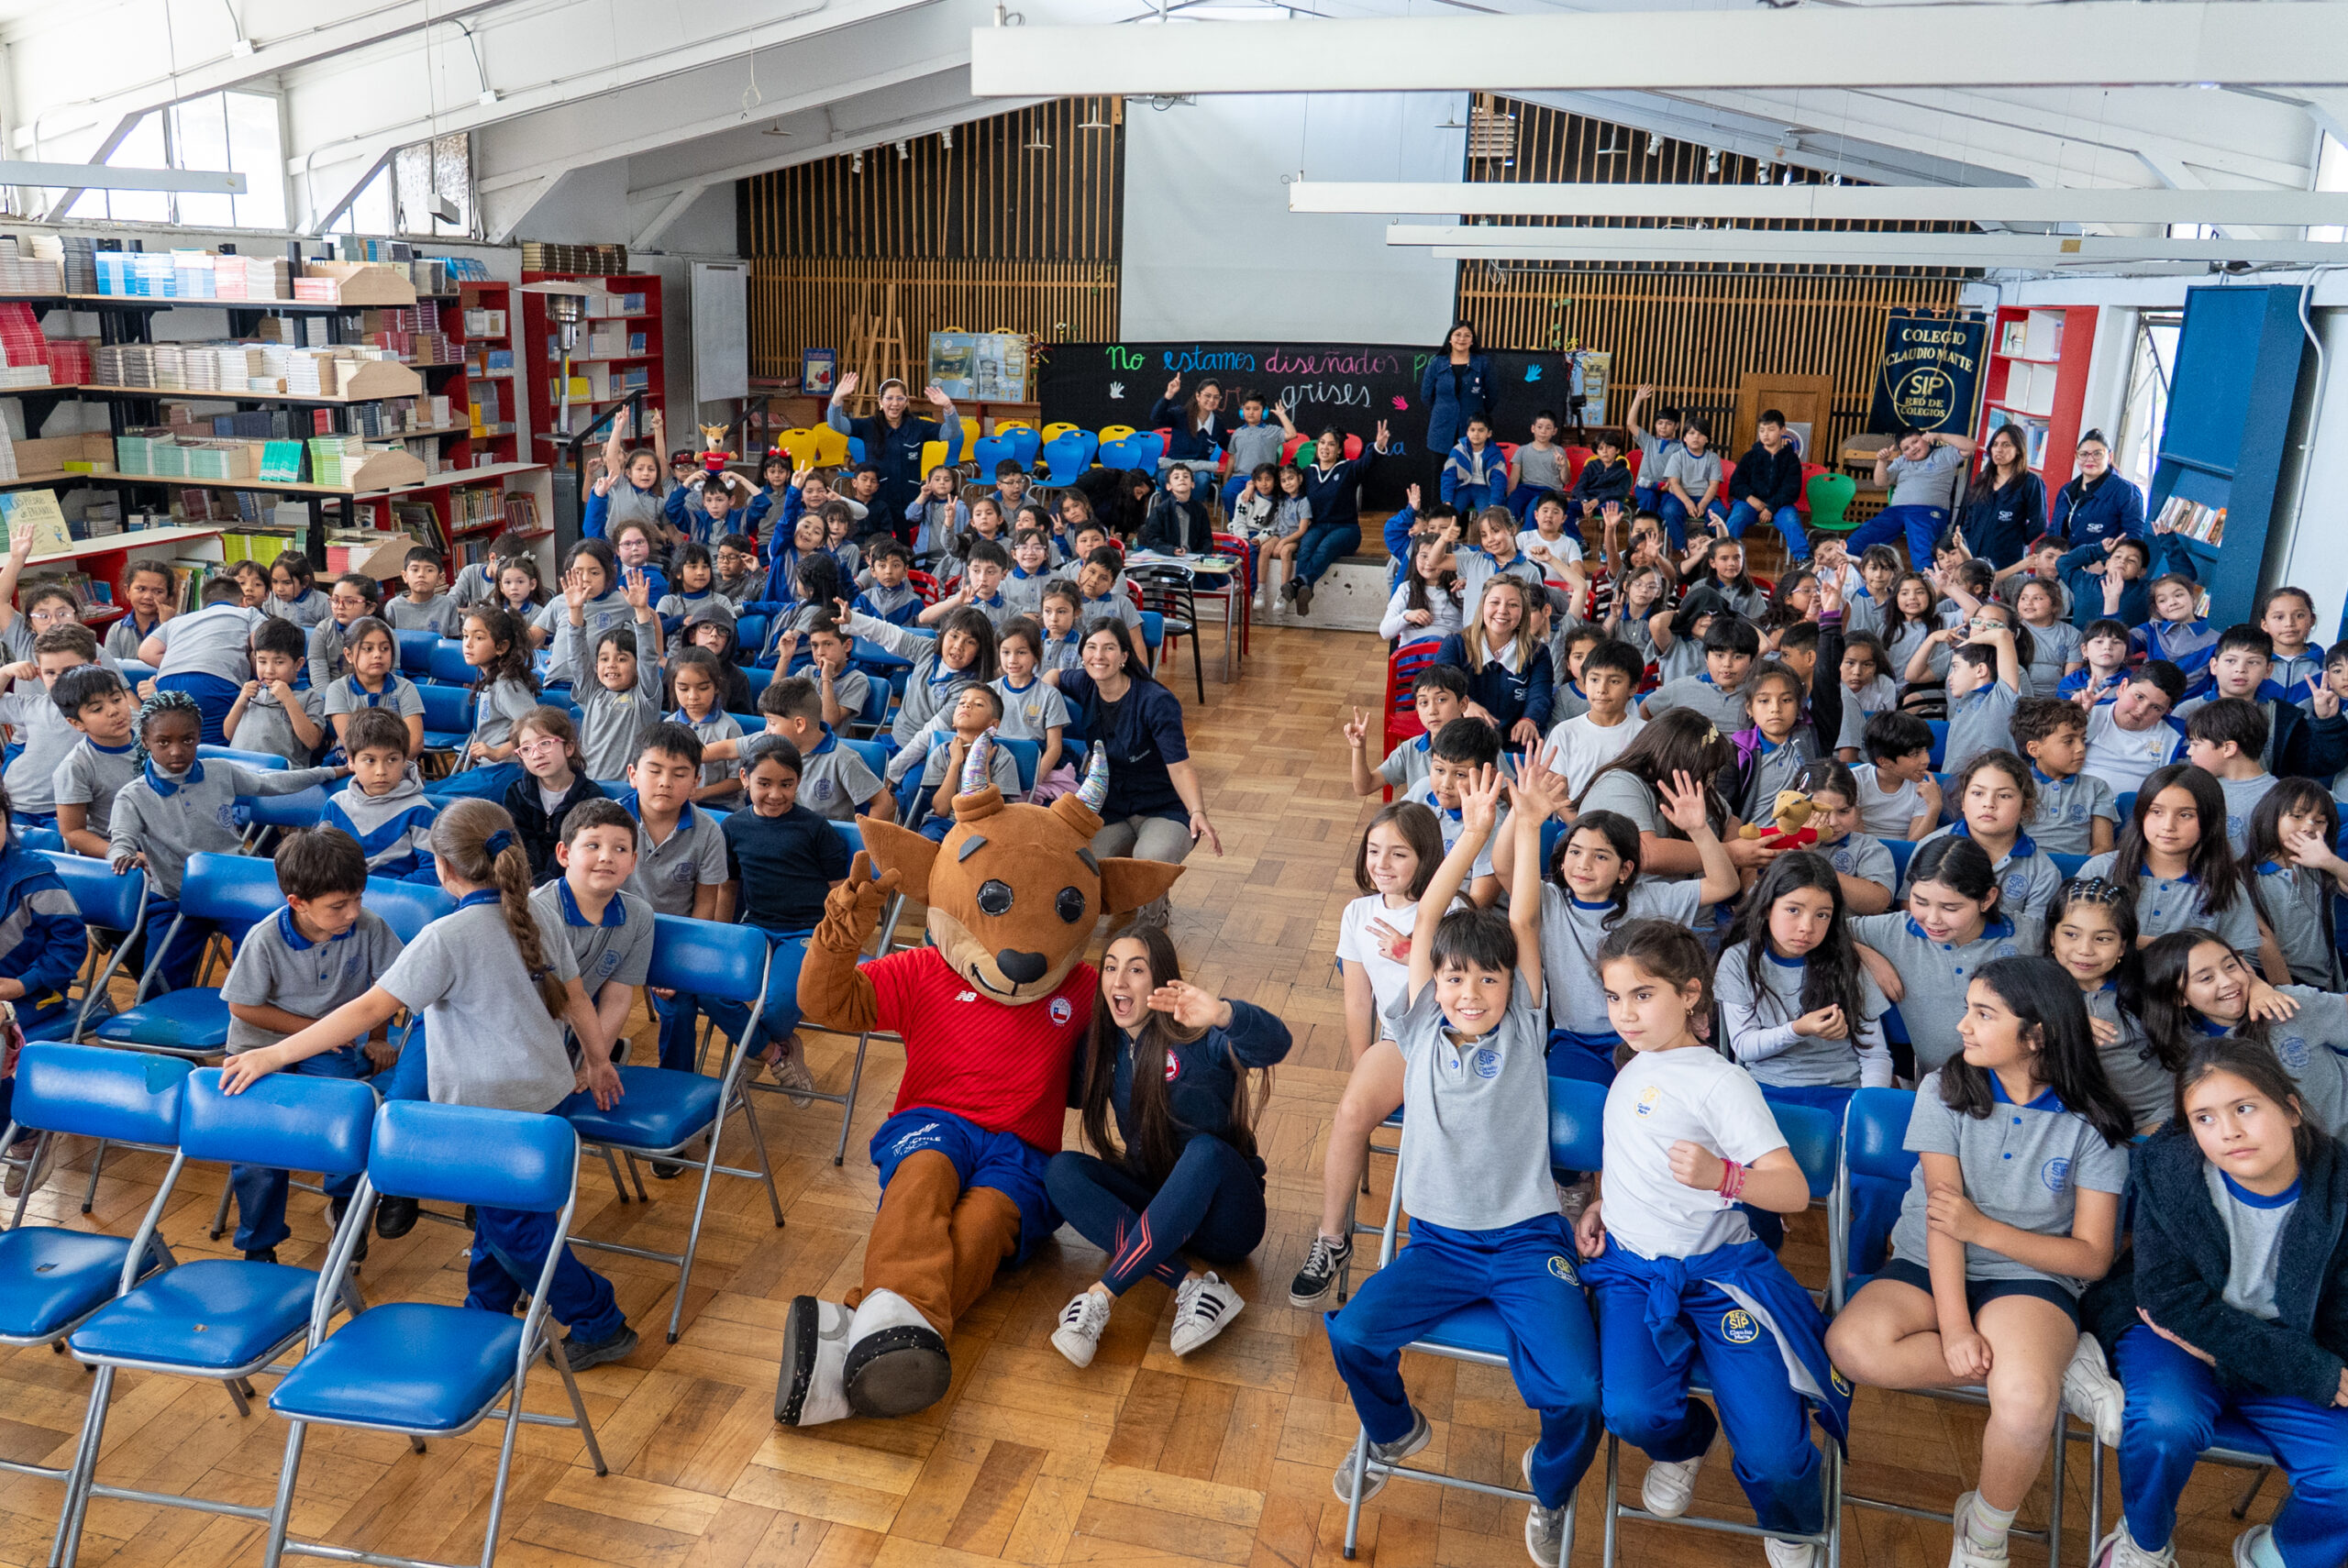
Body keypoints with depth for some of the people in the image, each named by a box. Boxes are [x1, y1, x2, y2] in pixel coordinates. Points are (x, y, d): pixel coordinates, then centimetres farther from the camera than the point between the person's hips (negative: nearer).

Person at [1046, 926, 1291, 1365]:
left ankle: (1099, 1296, -34)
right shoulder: (1104, 1049, 3)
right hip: (1153, 1207, 5)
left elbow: (1275, 1045, -33)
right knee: (1061, 1169, -19)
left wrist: (1224, 1014, -54)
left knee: (1205, 1150, -36)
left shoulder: (1200, 1037, -14)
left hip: (1224, 1219, -5)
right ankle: (1195, 1286, -30)